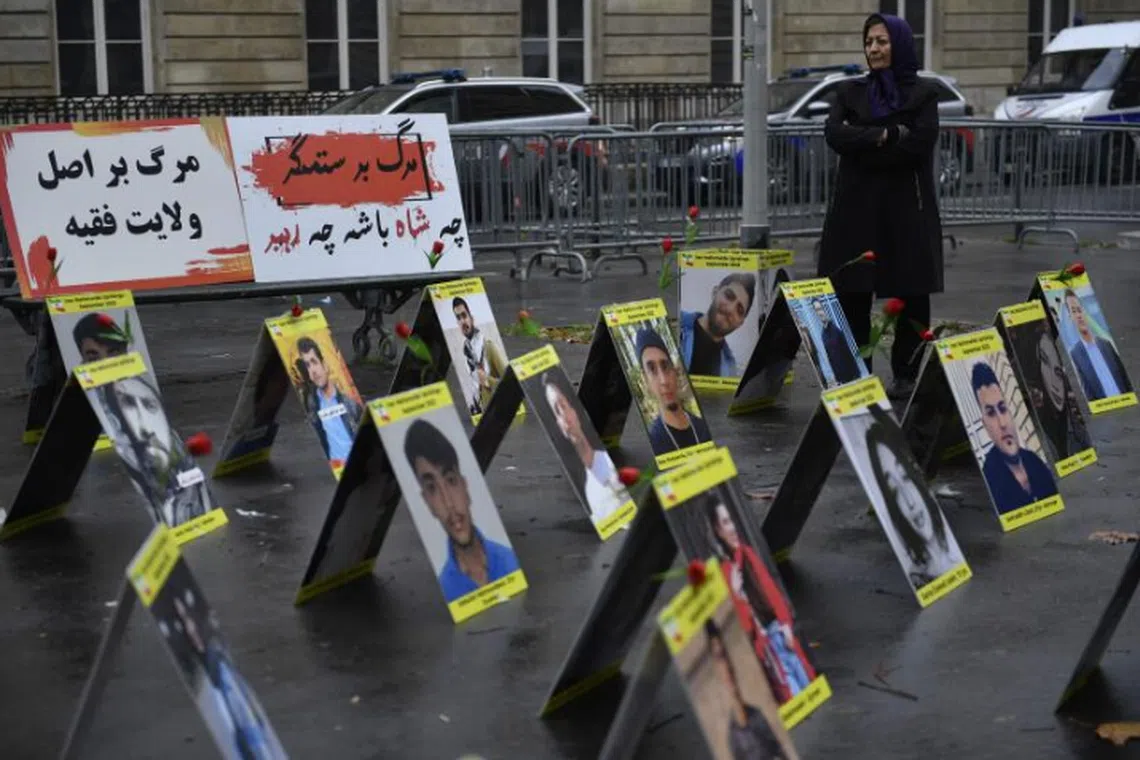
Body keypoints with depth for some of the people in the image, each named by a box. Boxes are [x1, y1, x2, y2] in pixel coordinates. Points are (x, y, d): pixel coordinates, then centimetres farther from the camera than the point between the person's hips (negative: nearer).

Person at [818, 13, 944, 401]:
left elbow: (920, 143, -12)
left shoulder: (923, 93, 4)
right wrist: (885, 135, -14)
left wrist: (862, 142, -10)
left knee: (909, 295, 0)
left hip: (906, 207, -2)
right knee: (851, 293, -1)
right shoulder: (850, 92, 11)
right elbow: (834, 135, -6)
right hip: (856, 207, 2)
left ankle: (906, 375, 9)